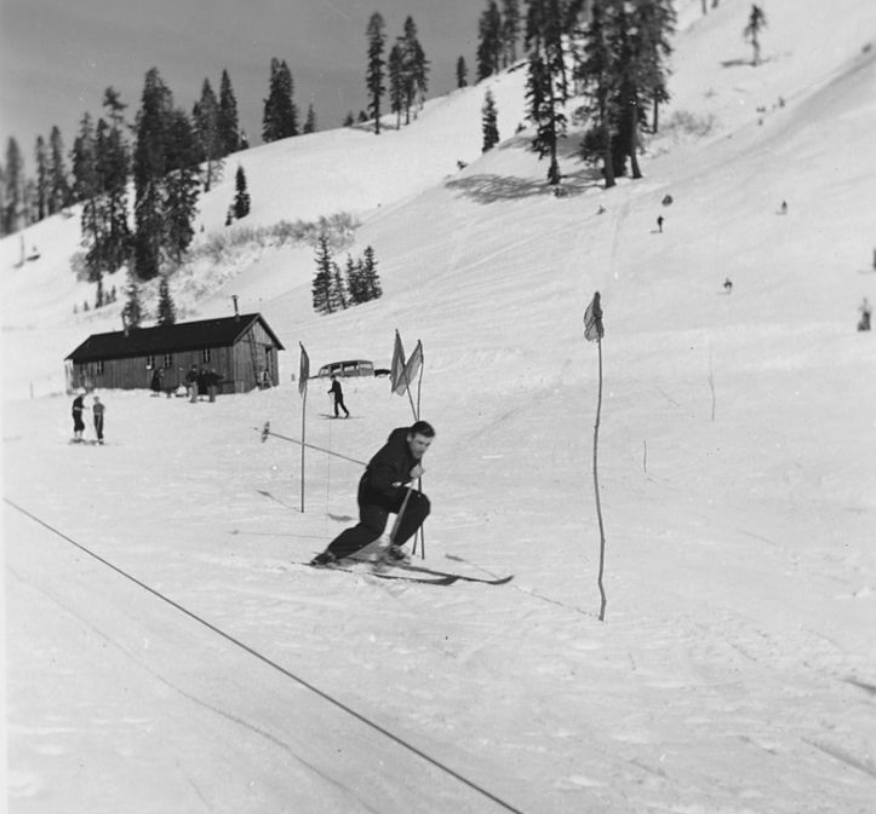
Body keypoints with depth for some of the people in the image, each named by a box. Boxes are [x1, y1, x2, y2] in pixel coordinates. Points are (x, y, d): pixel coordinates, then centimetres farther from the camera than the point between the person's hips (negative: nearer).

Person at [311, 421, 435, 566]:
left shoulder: (415, 447, -10)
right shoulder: (393, 452, -35)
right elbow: (378, 482, -46)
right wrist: (407, 477, -48)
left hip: (394, 491, 8)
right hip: (373, 493, -8)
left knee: (422, 504, -12)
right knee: (374, 527, -29)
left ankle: (395, 547, -2)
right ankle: (331, 553, -17)